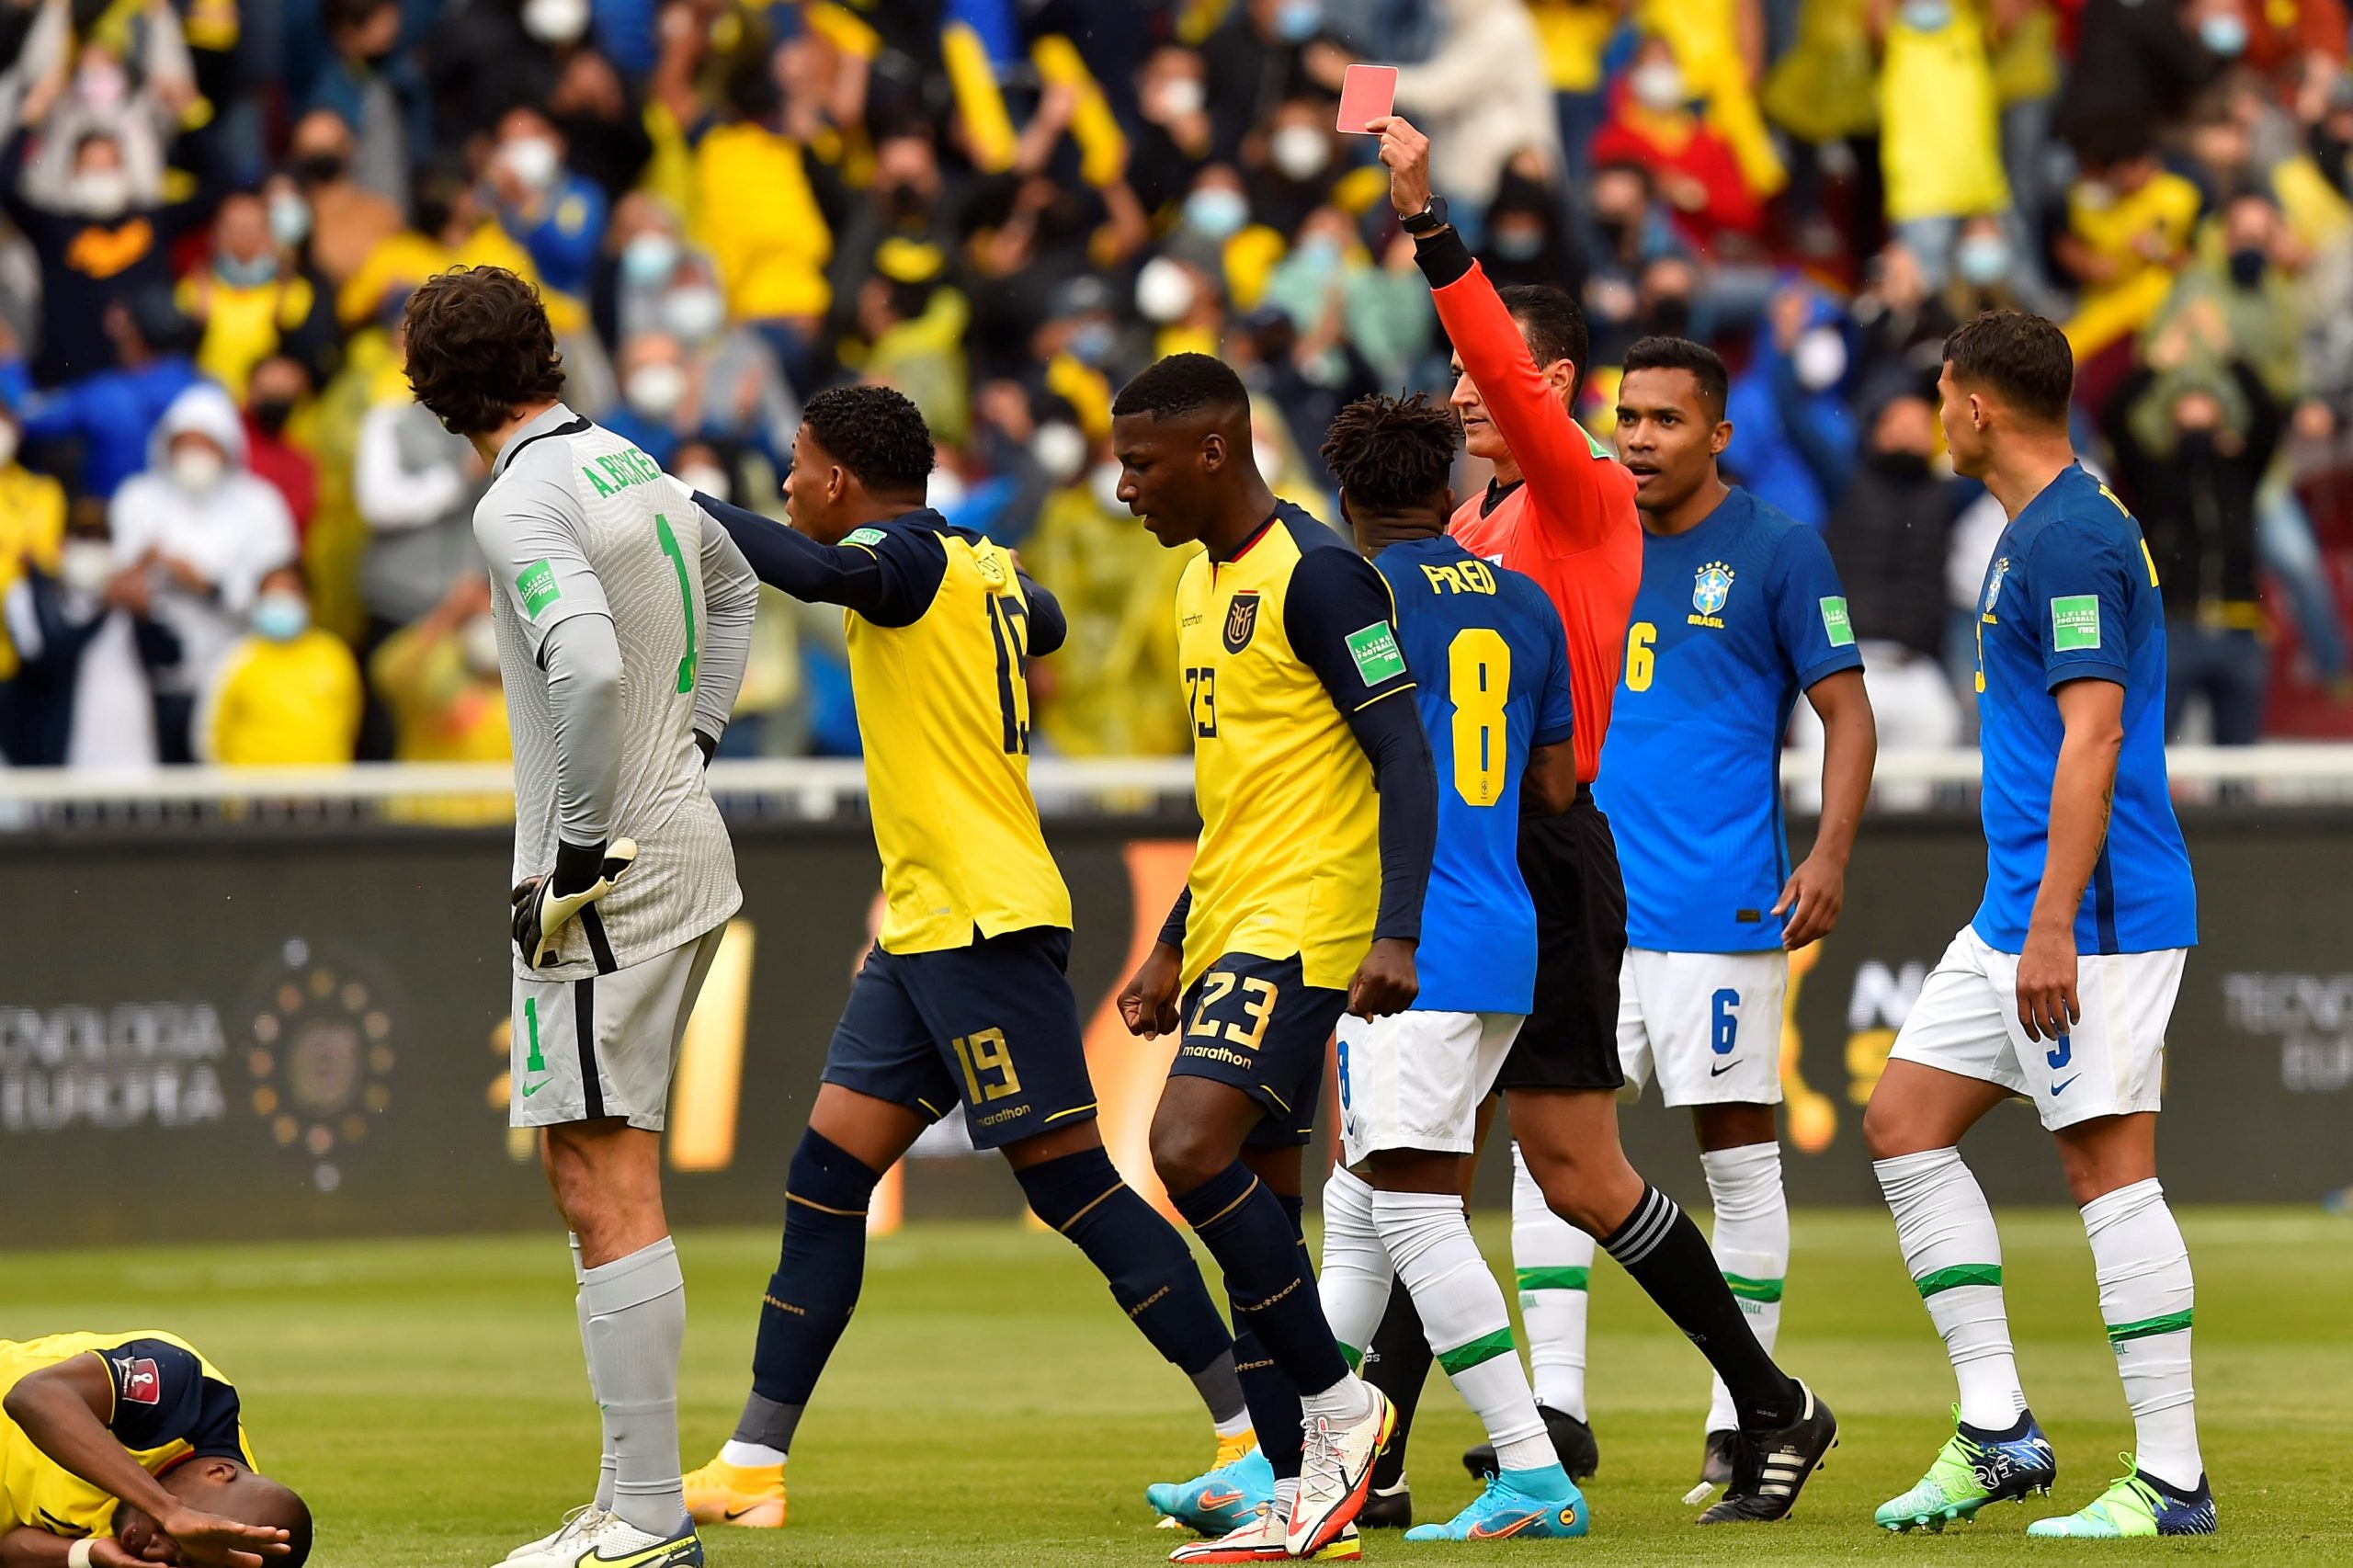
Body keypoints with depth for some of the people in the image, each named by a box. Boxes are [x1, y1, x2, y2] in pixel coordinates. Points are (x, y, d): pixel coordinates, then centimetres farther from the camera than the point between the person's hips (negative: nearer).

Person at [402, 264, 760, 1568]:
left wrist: (578, 852, -20)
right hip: (688, 850, 9)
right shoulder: (634, 469, 13)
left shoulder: (524, 505, -15)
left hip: (612, 879, -9)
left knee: (608, 1196, -9)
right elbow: (732, 589, 34)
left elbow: (589, 670, -30)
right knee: (586, 1171, 15)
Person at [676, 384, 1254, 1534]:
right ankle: (752, 1464, 7)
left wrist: (680, 503, -26)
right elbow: (1043, 623, 38)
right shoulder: (981, 568, 15)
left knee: (1069, 1179, -8)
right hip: (923, 928, 10)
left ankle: (1253, 1428, -6)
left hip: (987, 922, -10)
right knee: (825, 1178, 6)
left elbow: (816, 572, -34)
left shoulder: (909, 554, -11)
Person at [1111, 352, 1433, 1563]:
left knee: (1191, 1150, -21)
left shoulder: (1317, 576, -13)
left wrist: (1396, 932, -25)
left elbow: (1406, 761, -16)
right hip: (1232, 923, 10)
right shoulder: (1204, 582, 17)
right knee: (1255, 1202, 6)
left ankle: (1335, 1401, -7)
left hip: (1303, 922, -10)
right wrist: (1173, 949, 25)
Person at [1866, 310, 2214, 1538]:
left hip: (2091, 919, -11)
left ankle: (2172, 1481, -6)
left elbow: (2092, 737, -22)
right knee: (1902, 1125, 10)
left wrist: (2054, 926, -25)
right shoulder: (2044, 529, 17)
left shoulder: (2067, 540, -15)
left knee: (2110, 1171, -8)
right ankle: (1996, 1429, 9)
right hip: (2018, 910, 11)